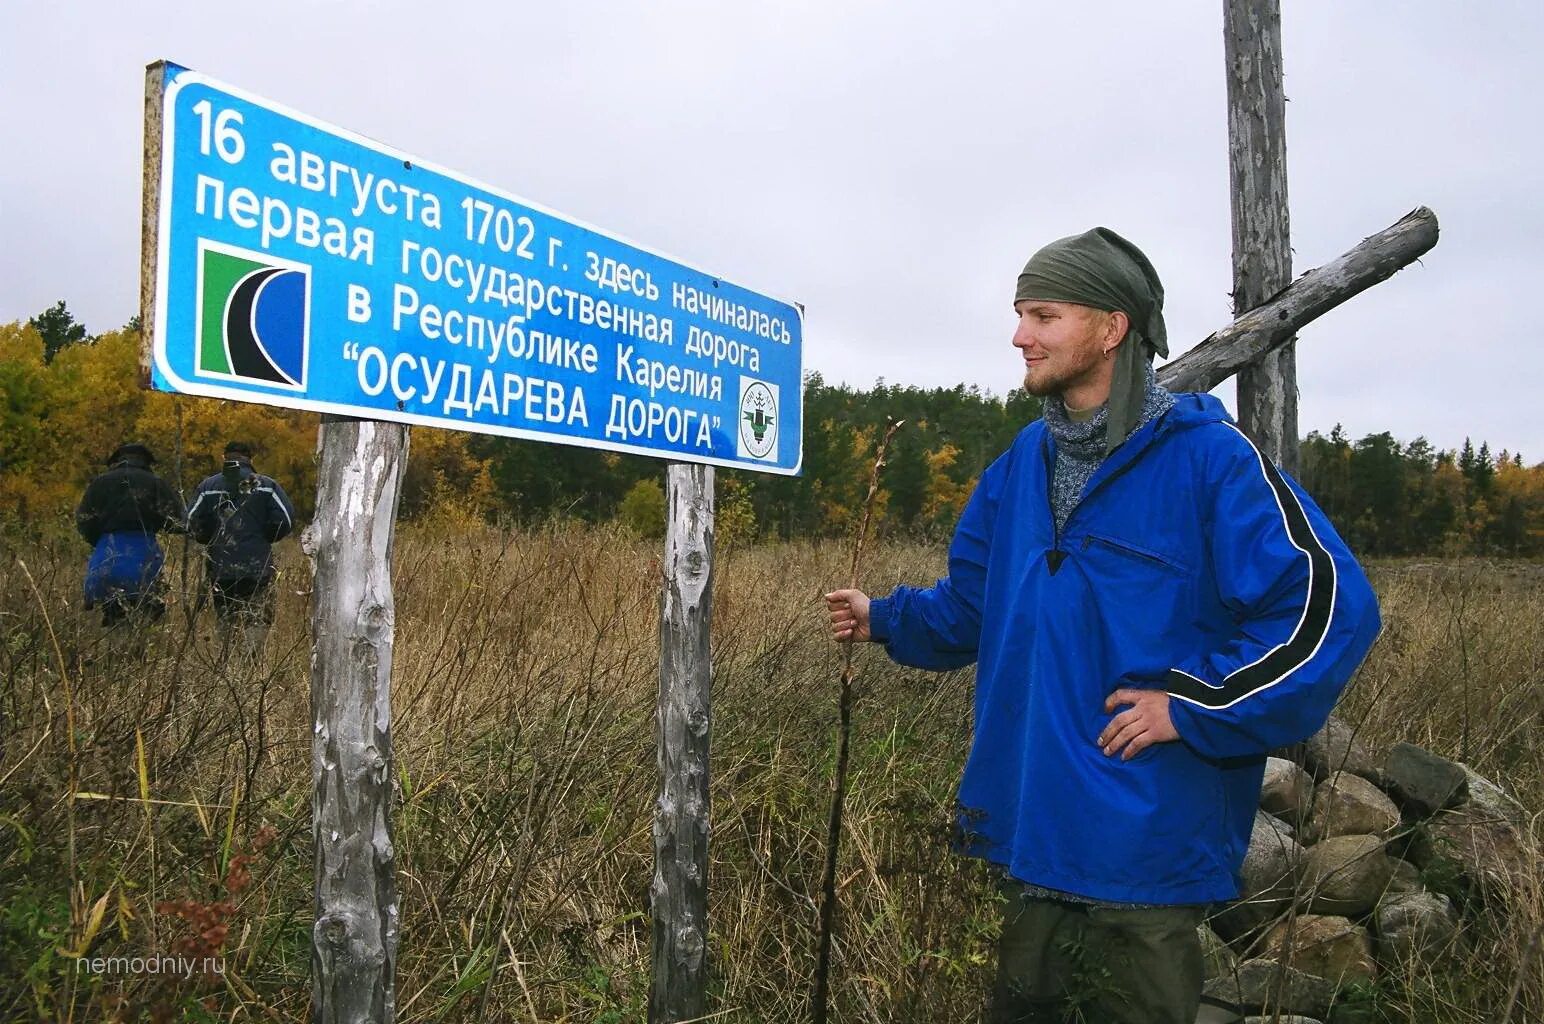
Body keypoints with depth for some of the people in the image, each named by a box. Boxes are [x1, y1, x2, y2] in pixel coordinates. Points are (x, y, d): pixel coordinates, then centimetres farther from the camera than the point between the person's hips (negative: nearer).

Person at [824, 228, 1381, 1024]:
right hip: (1032, 826, 6)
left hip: (1144, 839, -6)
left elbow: (1329, 602, -18)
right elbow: (974, 603, 15)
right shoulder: (1024, 461, 6)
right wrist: (886, 619, 3)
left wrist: (1193, 705, -18)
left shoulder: (1207, 458, -15)